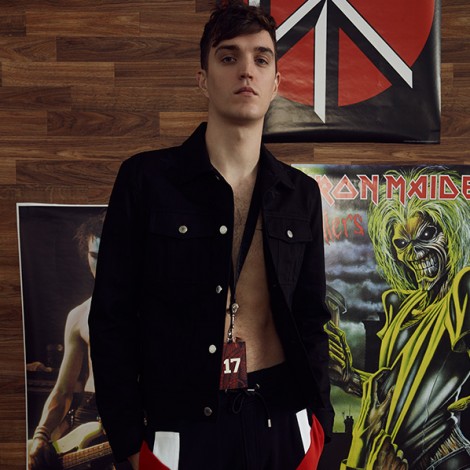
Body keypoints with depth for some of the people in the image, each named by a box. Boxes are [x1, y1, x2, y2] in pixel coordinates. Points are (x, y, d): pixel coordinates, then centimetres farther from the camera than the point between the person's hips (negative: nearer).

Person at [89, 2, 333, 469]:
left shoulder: (301, 194, 3)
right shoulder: (145, 179, -7)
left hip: (283, 424, 3)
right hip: (181, 428, -2)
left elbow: (310, 319, 9)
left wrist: (318, 421, 6)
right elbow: (112, 319, -5)